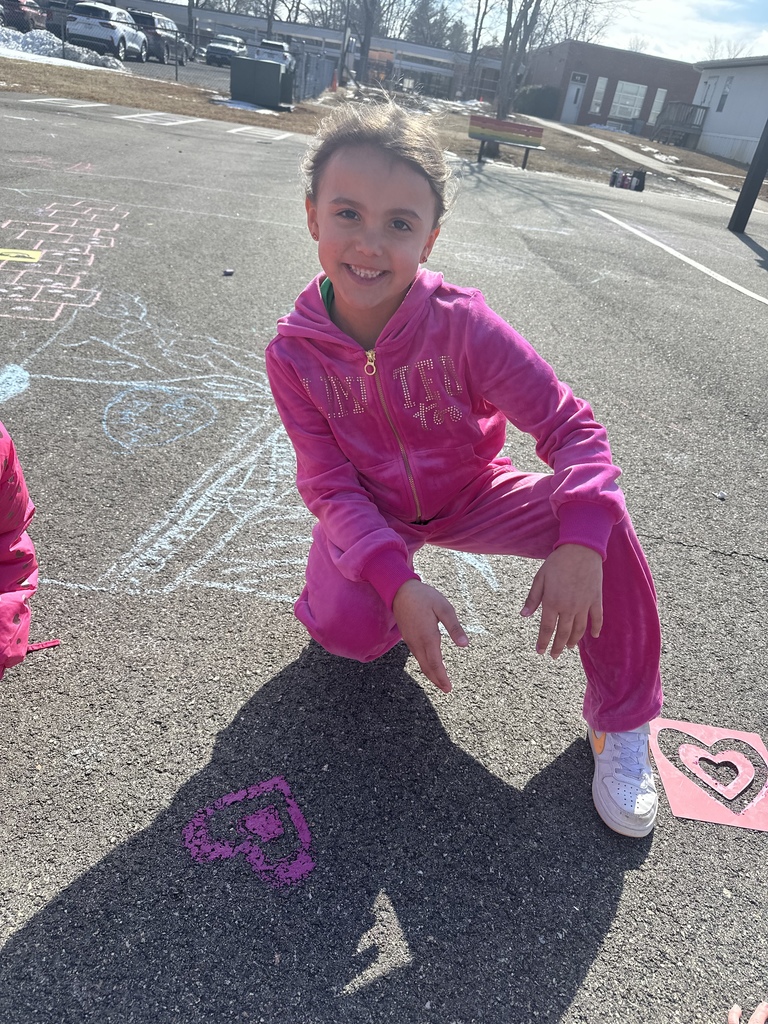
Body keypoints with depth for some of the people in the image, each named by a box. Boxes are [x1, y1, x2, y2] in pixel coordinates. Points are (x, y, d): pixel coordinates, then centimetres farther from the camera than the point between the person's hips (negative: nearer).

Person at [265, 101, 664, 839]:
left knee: (603, 519, -24)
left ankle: (621, 722, -4)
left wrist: (579, 543, -39)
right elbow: (331, 487, -17)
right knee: (347, 630, -29)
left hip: (468, 494, 0)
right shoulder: (294, 353, -18)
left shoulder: (462, 323, -23)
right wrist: (398, 583, -33)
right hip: (369, 510, 1)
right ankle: (381, 595, 12)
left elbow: (571, 426, -22)